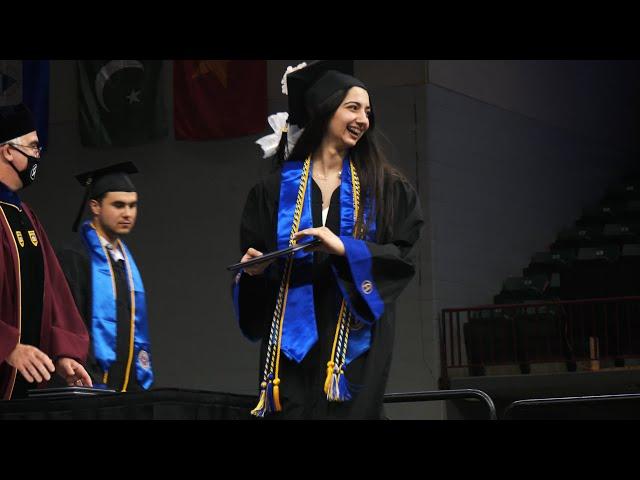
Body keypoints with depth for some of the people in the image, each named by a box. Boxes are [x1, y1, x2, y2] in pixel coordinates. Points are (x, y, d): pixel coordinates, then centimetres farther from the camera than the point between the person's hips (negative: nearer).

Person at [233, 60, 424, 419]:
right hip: (293, 336, 1)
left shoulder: (385, 187, 8)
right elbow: (255, 258, 13)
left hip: (356, 335, 0)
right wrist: (255, 268, -10)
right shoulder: (277, 188, 10)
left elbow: (404, 257, -2)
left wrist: (344, 248, -15)